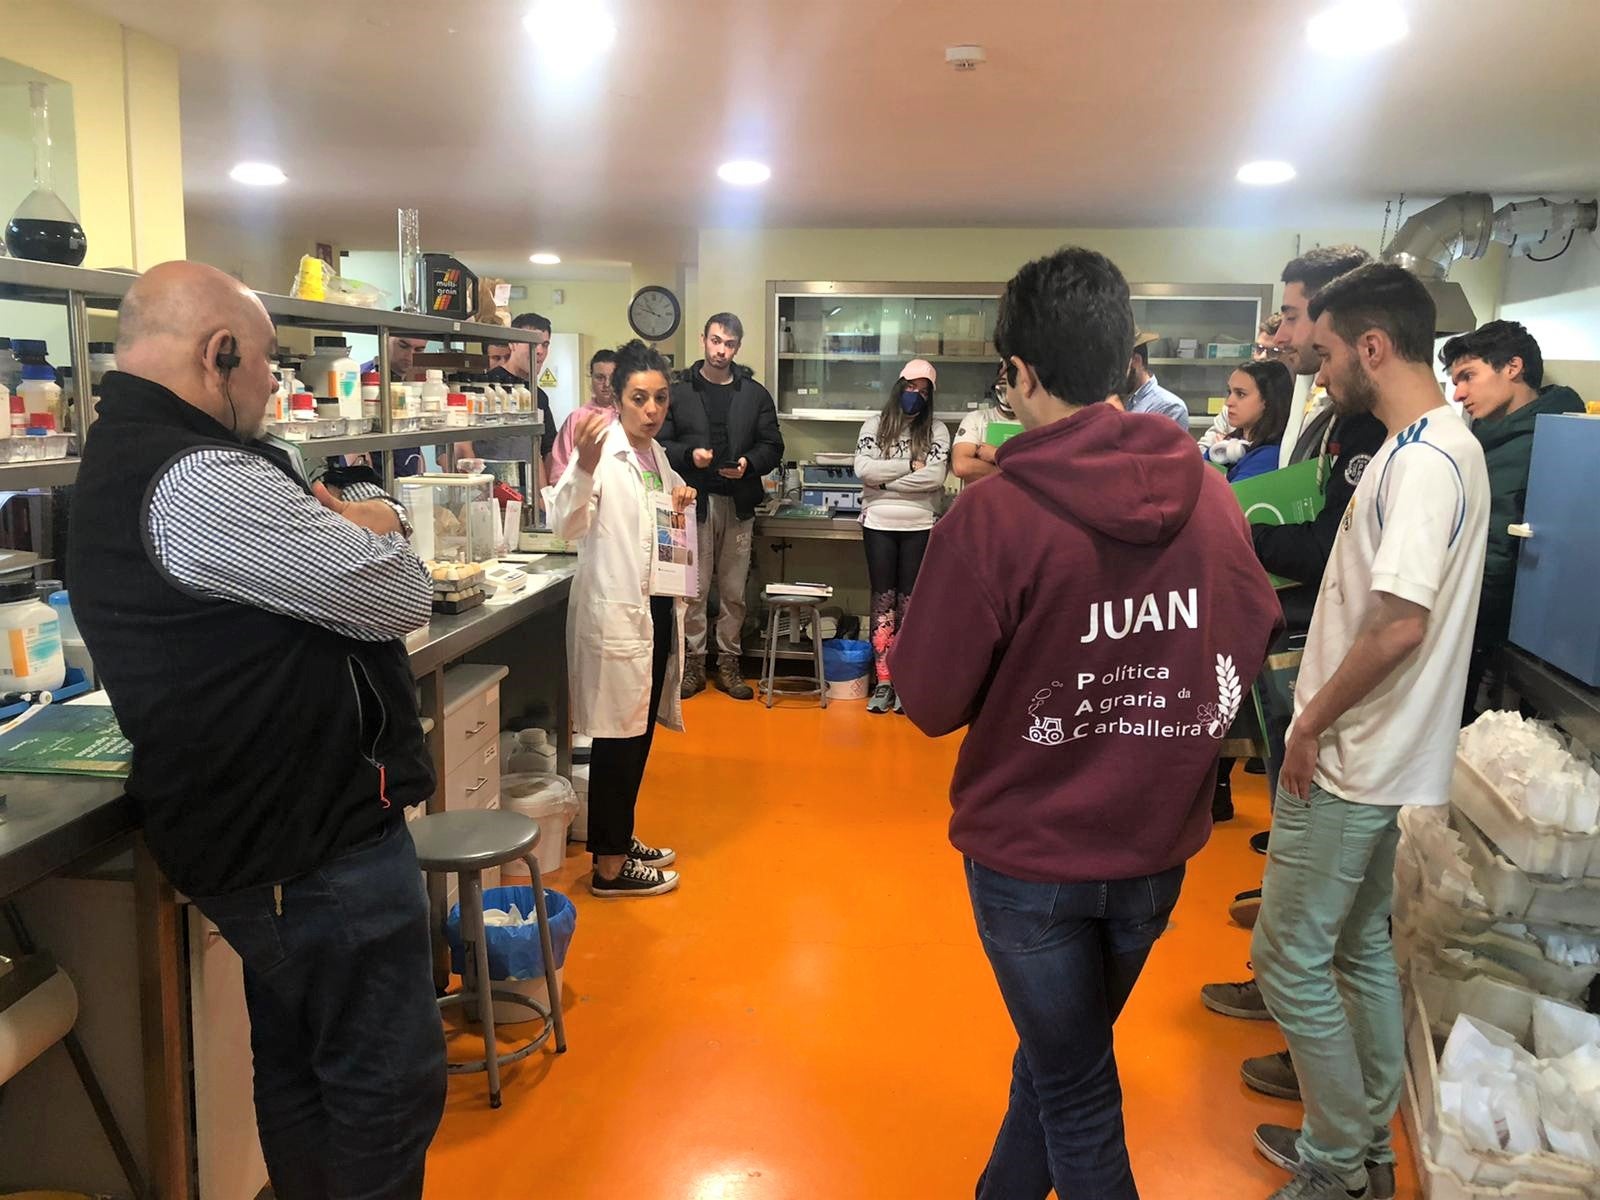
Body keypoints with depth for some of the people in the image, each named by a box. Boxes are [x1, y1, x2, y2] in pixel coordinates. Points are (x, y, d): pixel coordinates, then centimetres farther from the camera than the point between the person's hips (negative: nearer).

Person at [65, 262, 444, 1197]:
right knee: (391, 1081, 4)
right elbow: (404, 596, -19)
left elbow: (278, 572, 16)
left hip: (259, 828, 10)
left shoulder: (121, 461, 11)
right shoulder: (199, 481, -24)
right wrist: (371, 523, 1)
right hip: (320, 838, -10)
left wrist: (335, 523, -4)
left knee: (297, 1060, 23)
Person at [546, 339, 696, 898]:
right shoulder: (602, 452, -14)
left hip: (656, 607, 9)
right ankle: (609, 867, 10)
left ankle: (620, 839, 32)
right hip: (616, 610, -8)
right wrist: (583, 468, -44)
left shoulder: (656, 453, 10)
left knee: (640, 731, 17)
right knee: (618, 735, -1)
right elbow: (566, 523, -28)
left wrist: (681, 505, 4)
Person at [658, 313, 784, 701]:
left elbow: (773, 446, 7)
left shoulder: (755, 394, 9)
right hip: (693, 502, -1)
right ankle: (694, 661, 14)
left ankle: (729, 662, 17)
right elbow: (660, 443, 1)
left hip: (738, 505, 2)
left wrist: (750, 463, -12)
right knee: (694, 588, 2)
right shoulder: (679, 391, 5)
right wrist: (689, 455, -17)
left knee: (734, 590, 6)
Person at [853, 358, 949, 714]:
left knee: (910, 602, 4)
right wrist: (911, 465, -10)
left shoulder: (937, 430, 3)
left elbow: (935, 477, -12)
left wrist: (885, 481, -11)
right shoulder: (874, 425, 5)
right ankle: (883, 683, 8)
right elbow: (863, 469, -9)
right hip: (879, 525, 1)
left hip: (919, 527, 0)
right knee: (883, 601, 4)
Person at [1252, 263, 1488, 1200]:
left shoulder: (1422, 461, -21)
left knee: (1290, 958, 2)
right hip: (1379, 754, 10)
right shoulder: (1441, 447, 10)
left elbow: (1399, 626, -27)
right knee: (1362, 944, 19)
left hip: (1353, 762, -10)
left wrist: (1314, 722, -15)